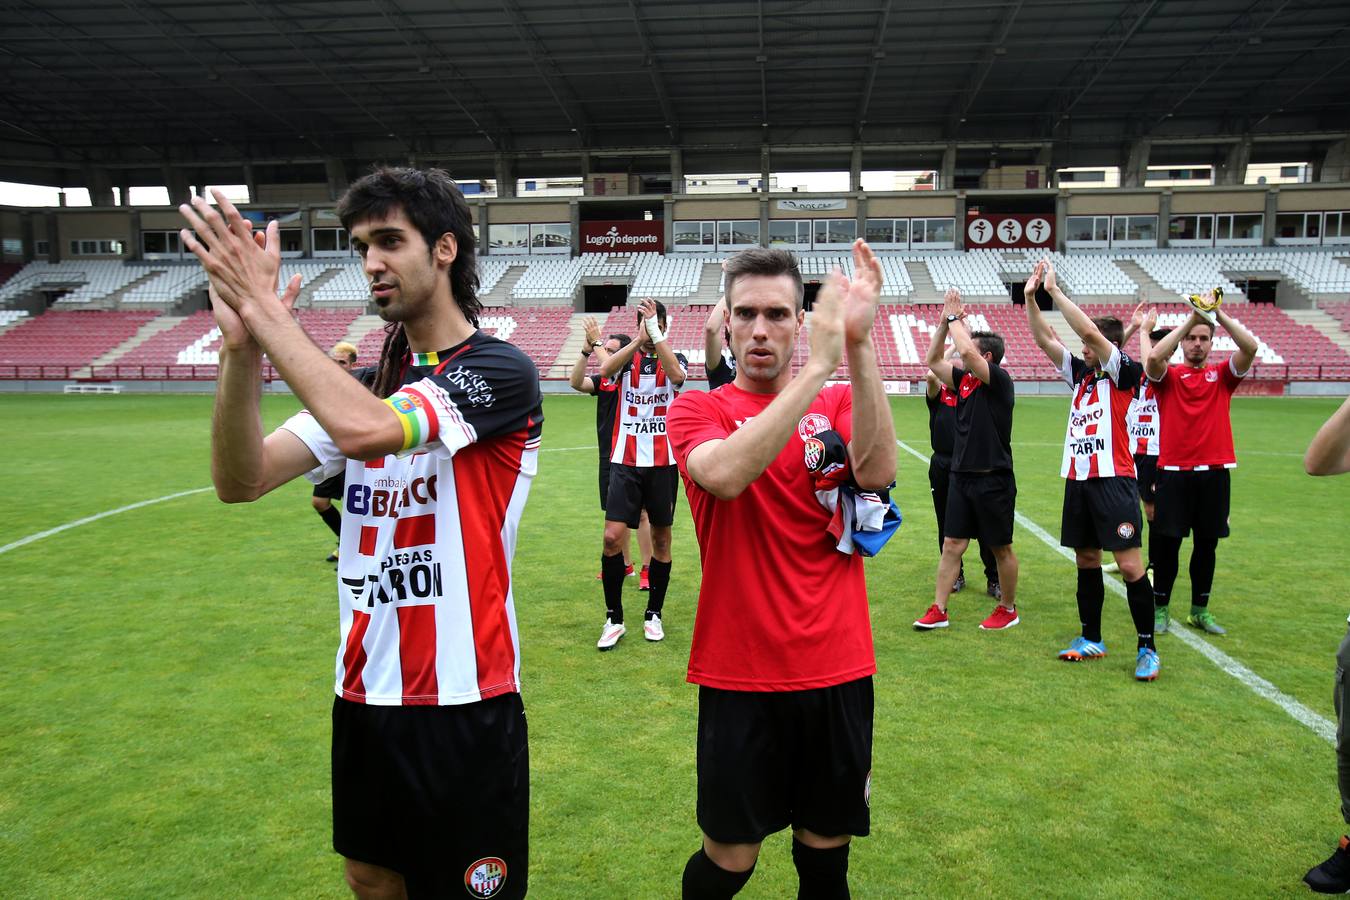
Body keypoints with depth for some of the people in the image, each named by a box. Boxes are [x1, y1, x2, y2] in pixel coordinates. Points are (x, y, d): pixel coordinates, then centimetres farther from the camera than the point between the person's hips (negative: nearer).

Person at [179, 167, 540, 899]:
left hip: (464, 704, -6)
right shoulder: (365, 383, 7)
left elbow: (363, 428, -30)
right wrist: (241, 346, -19)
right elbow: (240, 481, -5)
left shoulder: (500, 371, -13)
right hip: (364, 694, 7)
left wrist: (261, 305, -21)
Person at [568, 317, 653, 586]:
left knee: (640, 513, -2)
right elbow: (576, 382, -6)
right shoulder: (603, 380, 9)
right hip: (609, 455, 7)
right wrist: (586, 350, -15)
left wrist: (596, 342, -17)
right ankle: (625, 564, 27)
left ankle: (647, 569, 4)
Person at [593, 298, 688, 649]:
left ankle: (654, 614, 23)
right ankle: (614, 619, 5)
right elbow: (605, 370, -19)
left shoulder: (675, 358, 4)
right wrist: (639, 339, -28)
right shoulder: (626, 356, 6)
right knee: (612, 537, -8)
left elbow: (677, 375, -22)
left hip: (663, 463, 0)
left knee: (661, 538, 8)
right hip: (625, 462, 0)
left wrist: (655, 334, -27)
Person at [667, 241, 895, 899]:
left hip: (838, 669, 2)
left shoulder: (839, 402, 5)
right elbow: (724, 473, -25)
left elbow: (877, 471, -17)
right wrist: (819, 364, -26)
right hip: (739, 673, -2)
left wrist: (858, 345, -24)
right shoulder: (697, 409, -1)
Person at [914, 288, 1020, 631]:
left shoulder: (999, 379, -12)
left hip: (994, 480, -7)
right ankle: (939, 611, 11)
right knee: (952, 544, 6)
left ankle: (1008, 609, 24)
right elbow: (933, 359, 13)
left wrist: (955, 317, -12)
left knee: (1001, 549, 8)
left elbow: (965, 351, -26)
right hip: (962, 476, 7)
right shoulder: (963, 380, 9)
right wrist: (945, 322, 4)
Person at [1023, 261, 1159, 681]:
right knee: (1086, 561, 12)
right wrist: (1031, 298, -2)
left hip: (1113, 480, -7)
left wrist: (1055, 290, -14)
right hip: (1077, 480, 7)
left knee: (1130, 565, -6)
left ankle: (1147, 648, 4)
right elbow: (1045, 340, 10)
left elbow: (1089, 331, -17)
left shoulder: (1124, 371, -5)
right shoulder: (1081, 374, 14)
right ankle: (1092, 639, 21)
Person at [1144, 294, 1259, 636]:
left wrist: (1219, 314, -12)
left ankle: (1200, 610, 22)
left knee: (1207, 543, 10)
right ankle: (1160, 608, 13)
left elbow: (1250, 348, -9)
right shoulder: (1168, 376, 3)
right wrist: (1190, 320, -17)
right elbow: (1154, 357, -20)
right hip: (1174, 471, -2)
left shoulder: (1222, 375, 8)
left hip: (1214, 472, 2)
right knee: (1167, 543, 1)